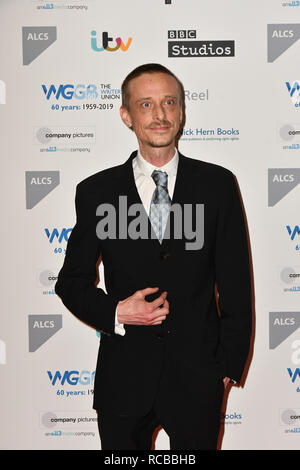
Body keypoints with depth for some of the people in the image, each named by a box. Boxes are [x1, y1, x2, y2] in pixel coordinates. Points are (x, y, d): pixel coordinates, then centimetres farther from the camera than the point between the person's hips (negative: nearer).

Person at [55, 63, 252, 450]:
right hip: (123, 377, 0)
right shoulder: (96, 192, -2)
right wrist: (115, 313, -14)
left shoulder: (218, 184, -2)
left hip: (198, 376, 0)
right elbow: (71, 281, 4)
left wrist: (231, 364, 2)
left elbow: (236, 282, 1)